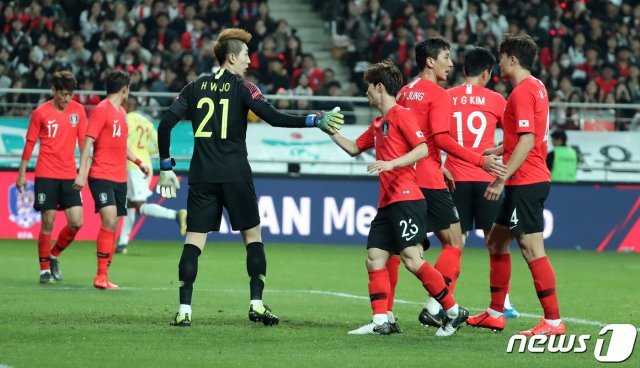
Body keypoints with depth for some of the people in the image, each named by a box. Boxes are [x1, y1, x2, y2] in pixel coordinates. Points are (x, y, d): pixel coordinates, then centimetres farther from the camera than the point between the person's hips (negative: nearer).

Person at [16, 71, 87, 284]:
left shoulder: (78, 111, 4)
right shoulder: (41, 113, -3)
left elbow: (84, 142, 8)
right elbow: (30, 144, 3)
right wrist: (21, 174, 3)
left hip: (69, 176, 3)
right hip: (46, 175, -3)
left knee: (76, 223, -5)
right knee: (48, 222, -3)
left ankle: (53, 256, 19)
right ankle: (45, 269, 9)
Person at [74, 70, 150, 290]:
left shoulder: (121, 112, 18)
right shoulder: (102, 110, -8)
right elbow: (88, 142, -12)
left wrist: (138, 162, 26)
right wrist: (82, 173, -18)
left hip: (119, 178, 8)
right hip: (101, 176, -8)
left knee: (113, 226, 6)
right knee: (109, 220, -20)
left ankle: (104, 276, 11)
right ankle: (101, 275, -18)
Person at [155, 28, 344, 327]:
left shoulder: (195, 87, 9)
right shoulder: (241, 88, -2)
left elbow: (166, 124, 4)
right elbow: (274, 118, -13)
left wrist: (166, 167, 11)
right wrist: (315, 121, -9)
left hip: (201, 177, 3)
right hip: (235, 176, -3)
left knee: (194, 239, 1)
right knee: (252, 235, 10)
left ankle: (184, 310, -8)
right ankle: (256, 304, 4)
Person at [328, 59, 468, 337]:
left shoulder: (401, 115, -7)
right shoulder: (378, 123, 20)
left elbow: (422, 149, -16)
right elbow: (354, 148, 31)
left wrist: (391, 163, -24)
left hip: (406, 199, -9)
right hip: (387, 202, 9)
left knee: (412, 259, -14)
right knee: (374, 258, 2)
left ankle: (454, 311, -7)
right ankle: (380, 321, 1)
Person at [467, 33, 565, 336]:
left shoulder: (523, 92, -15)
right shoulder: (536, 87, 15)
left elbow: (527, 141, -22)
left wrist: (501, 180, -22)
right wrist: (493, 152, 19)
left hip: (525, 182, -11)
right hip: (525, 182, 11)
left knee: (532, 249, -10)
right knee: (496, 241, 17)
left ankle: (553, 321, -10)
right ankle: (495, 314, 25)